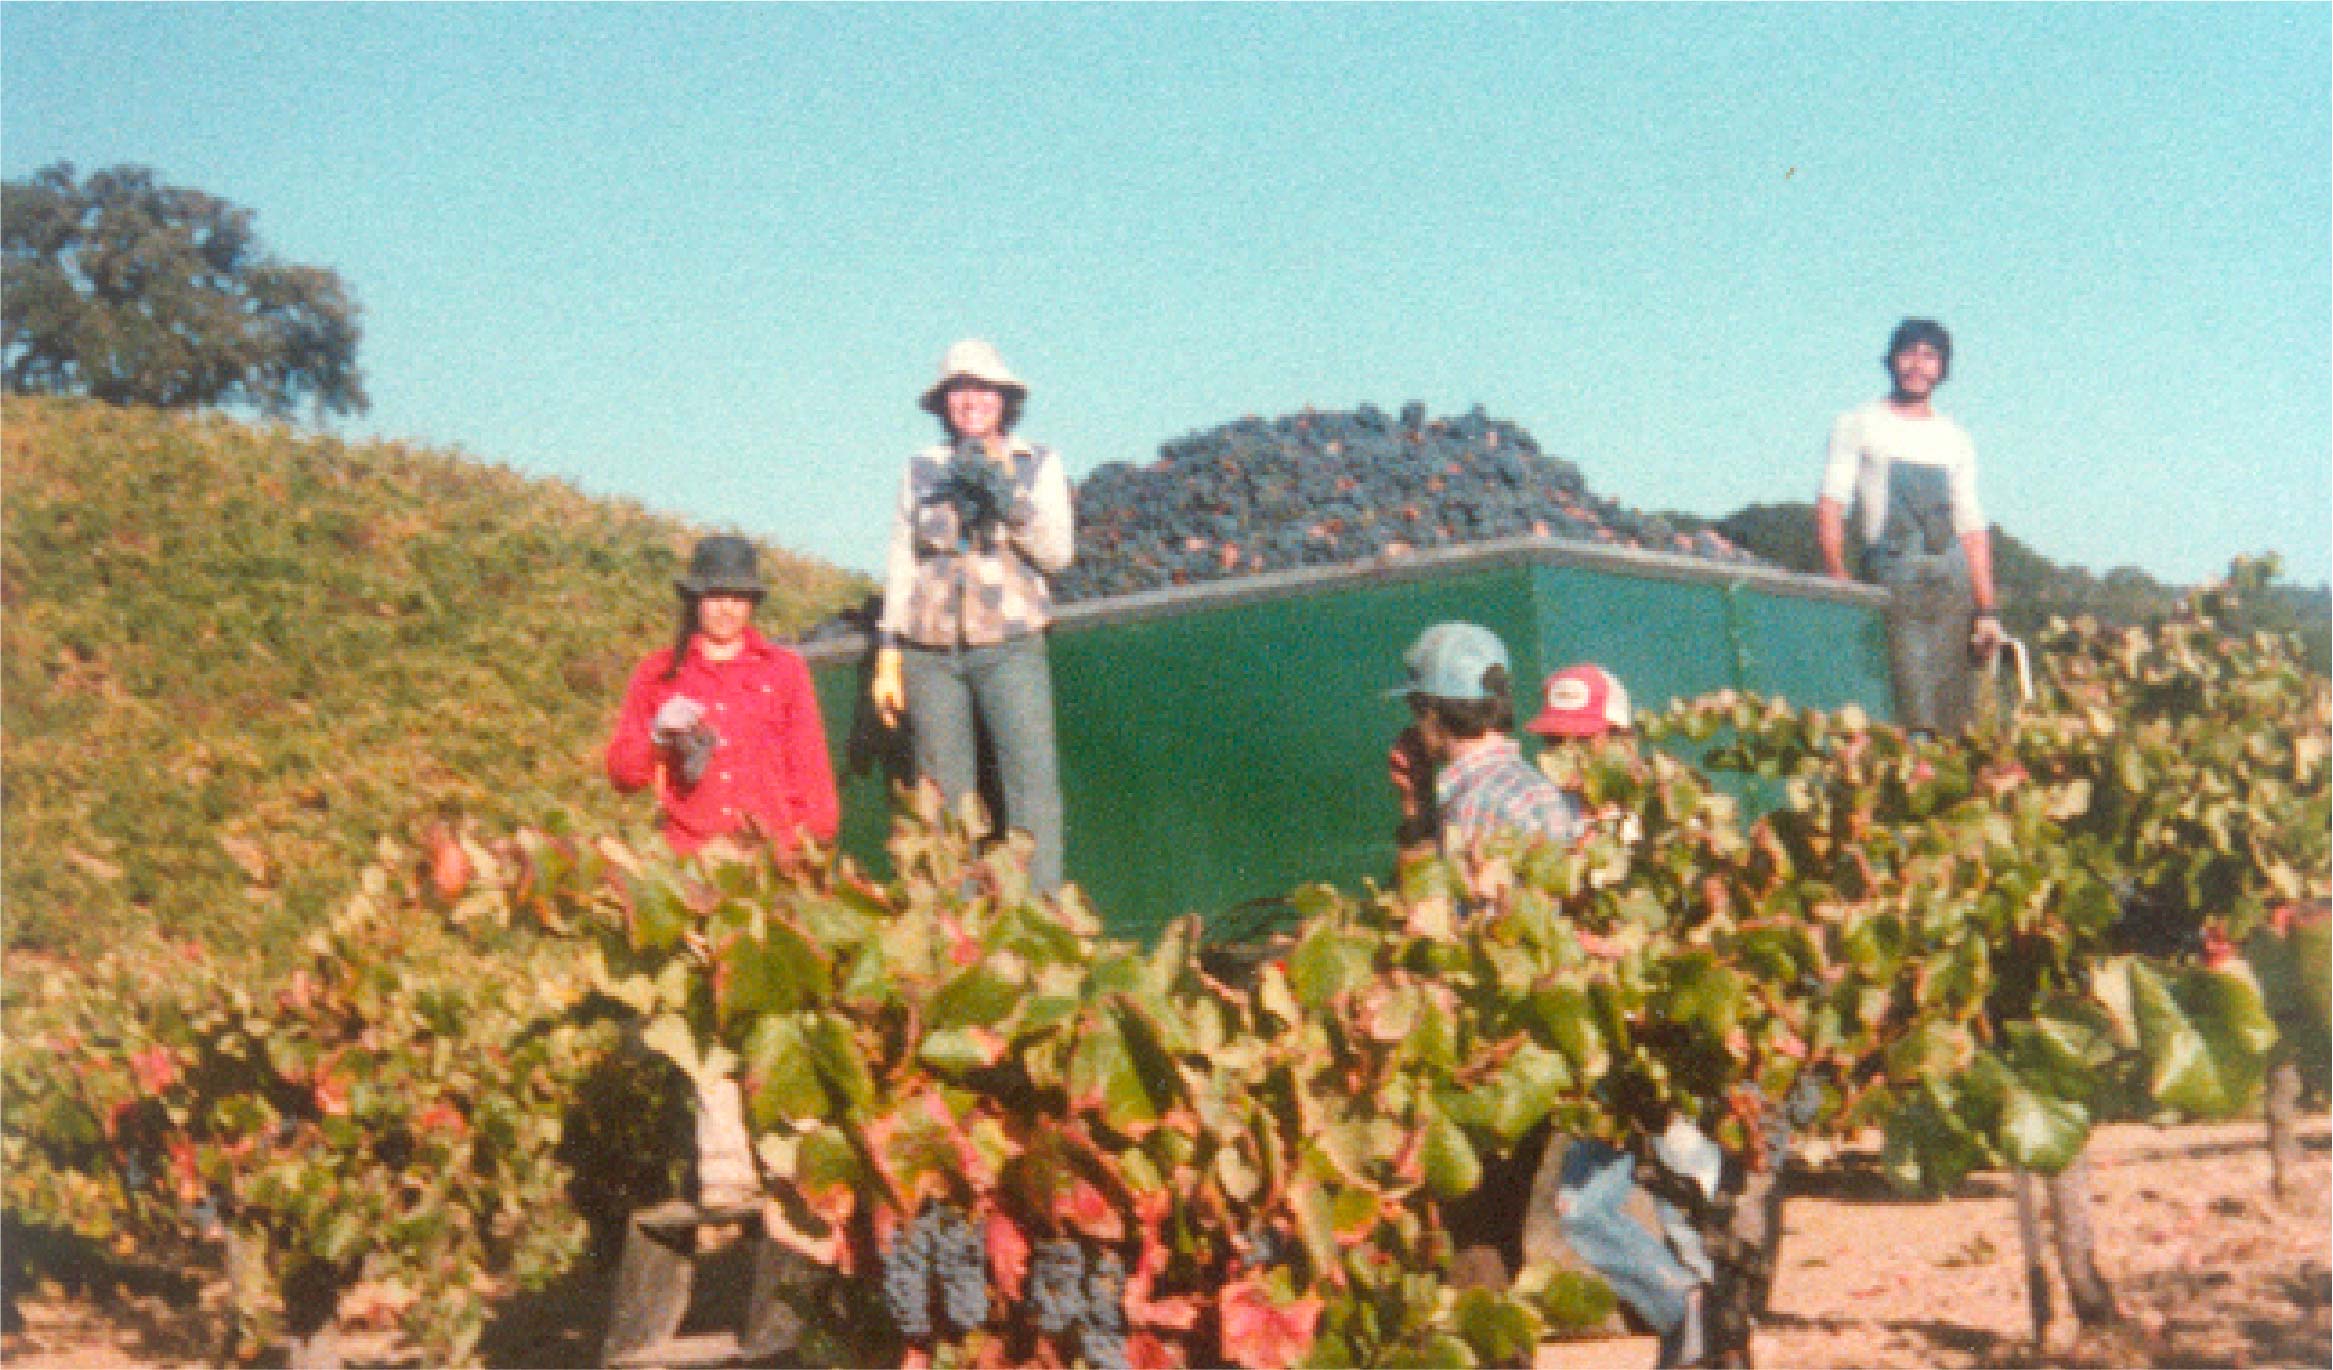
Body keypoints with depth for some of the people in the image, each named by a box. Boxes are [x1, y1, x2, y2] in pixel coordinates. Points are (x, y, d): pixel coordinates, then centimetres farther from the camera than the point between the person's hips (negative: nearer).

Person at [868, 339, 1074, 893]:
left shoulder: (1037, 463, 10)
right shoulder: (921, 469, 13)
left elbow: (1058, 552, 2)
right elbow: (900, 563, 13)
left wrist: (1009, 499, -12)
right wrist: (888, 655, 8)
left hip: (1010, 645, -2)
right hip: (931, 653, 2)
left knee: (1032, 781, -14)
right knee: (945, 796, -2)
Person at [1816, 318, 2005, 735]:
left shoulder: (1955, 439, 22)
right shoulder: (1859, 425, 11)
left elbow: (1972, 527, 18)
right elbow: (1831, 504, 1)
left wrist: (1987, 610, 8)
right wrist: (1838, 580, -13)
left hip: (1954, 579, 4)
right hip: (1891, 578, -4)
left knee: (1957, 722, -5)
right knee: (1913, 719, -18)